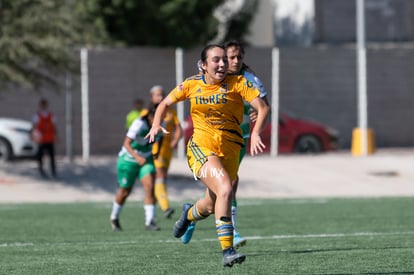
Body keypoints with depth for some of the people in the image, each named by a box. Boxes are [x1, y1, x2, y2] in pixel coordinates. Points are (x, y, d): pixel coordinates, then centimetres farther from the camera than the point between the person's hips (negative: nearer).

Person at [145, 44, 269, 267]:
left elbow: (262, 107, -10)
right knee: (225, 189, -28)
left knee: (210, 207, 8)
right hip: (200, 146, -2)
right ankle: (227, 251, -26)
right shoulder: (192, 85, 2)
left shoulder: (237, 83, -3)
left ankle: (189, 213, 49)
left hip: (229, 149, 2)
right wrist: (156, 125, -3)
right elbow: (165, 103, 16)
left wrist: (255, 133, -27)